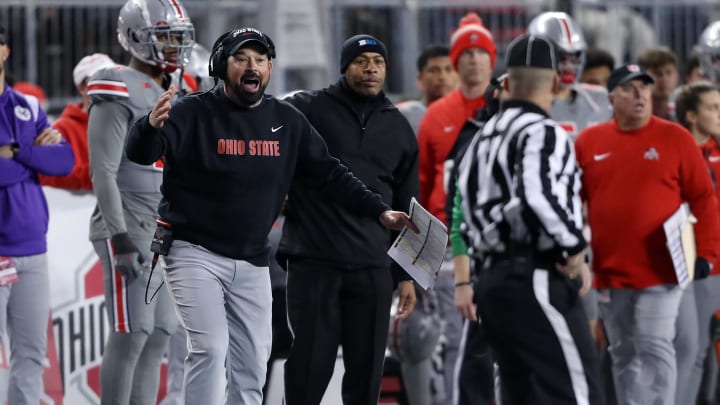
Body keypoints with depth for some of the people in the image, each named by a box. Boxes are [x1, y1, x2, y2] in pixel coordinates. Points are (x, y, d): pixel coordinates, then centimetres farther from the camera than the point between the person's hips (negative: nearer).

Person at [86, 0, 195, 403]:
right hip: (129, 230, -8)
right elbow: (104, 173, -15)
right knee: (132, 335, -10)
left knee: (160, 336, 7)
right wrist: (121, 237, -22)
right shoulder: (119, 94, -10)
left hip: (167, 233, 8)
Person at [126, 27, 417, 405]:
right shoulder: (195, 112, -12)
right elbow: (141, 154, -24)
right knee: (211, 349, -17)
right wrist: (151, 126, -47)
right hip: (195, 253, -5)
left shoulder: (287, 121, 3)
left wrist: (379, 211, 3)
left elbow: (328, 174, 11)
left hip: (252, 263, 5)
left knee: (252, 364, 9)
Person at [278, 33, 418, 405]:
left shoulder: (399, 129, 15)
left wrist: (406, 275, 15)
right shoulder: (307, 109, 1)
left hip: (373, 269, 4)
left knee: (366, 370, 5)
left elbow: (406, 210, 18)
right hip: (313, 262, -4)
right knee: (308, 366, -3)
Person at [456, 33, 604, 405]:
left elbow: (464, 206, 17)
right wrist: (574, 249, -15)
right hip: (538, 285, -9)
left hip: (494, 281, 9)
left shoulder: (484, 137, 16)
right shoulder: (543, 133, -12)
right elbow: (539, 196, -27)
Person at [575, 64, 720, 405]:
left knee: (655, 349, -10)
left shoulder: (674, 138, -1)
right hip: (610, 273, 3)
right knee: (623, 354, 11)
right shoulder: (588, 142, 5)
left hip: (660, 272, -3)